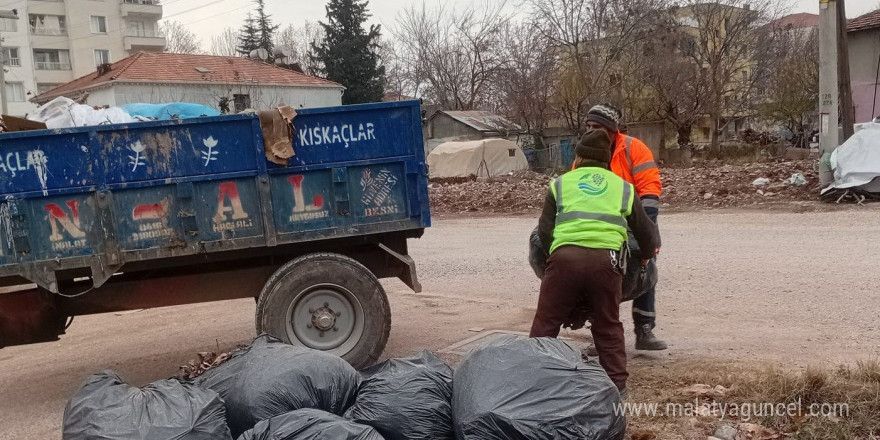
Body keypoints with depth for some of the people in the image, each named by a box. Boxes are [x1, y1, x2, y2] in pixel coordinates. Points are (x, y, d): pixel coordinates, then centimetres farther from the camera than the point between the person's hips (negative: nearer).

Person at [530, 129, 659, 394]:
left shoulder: (561, 183, 20)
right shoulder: (622, 187, 24)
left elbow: (544, 230, 13)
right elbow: (646, 231, 31)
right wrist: (646, 255, 50)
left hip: (565, 255, -1)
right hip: (605, 259, 1)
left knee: (546, 323, 10)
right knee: (608, 326, 17)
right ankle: (617, 382, 20)